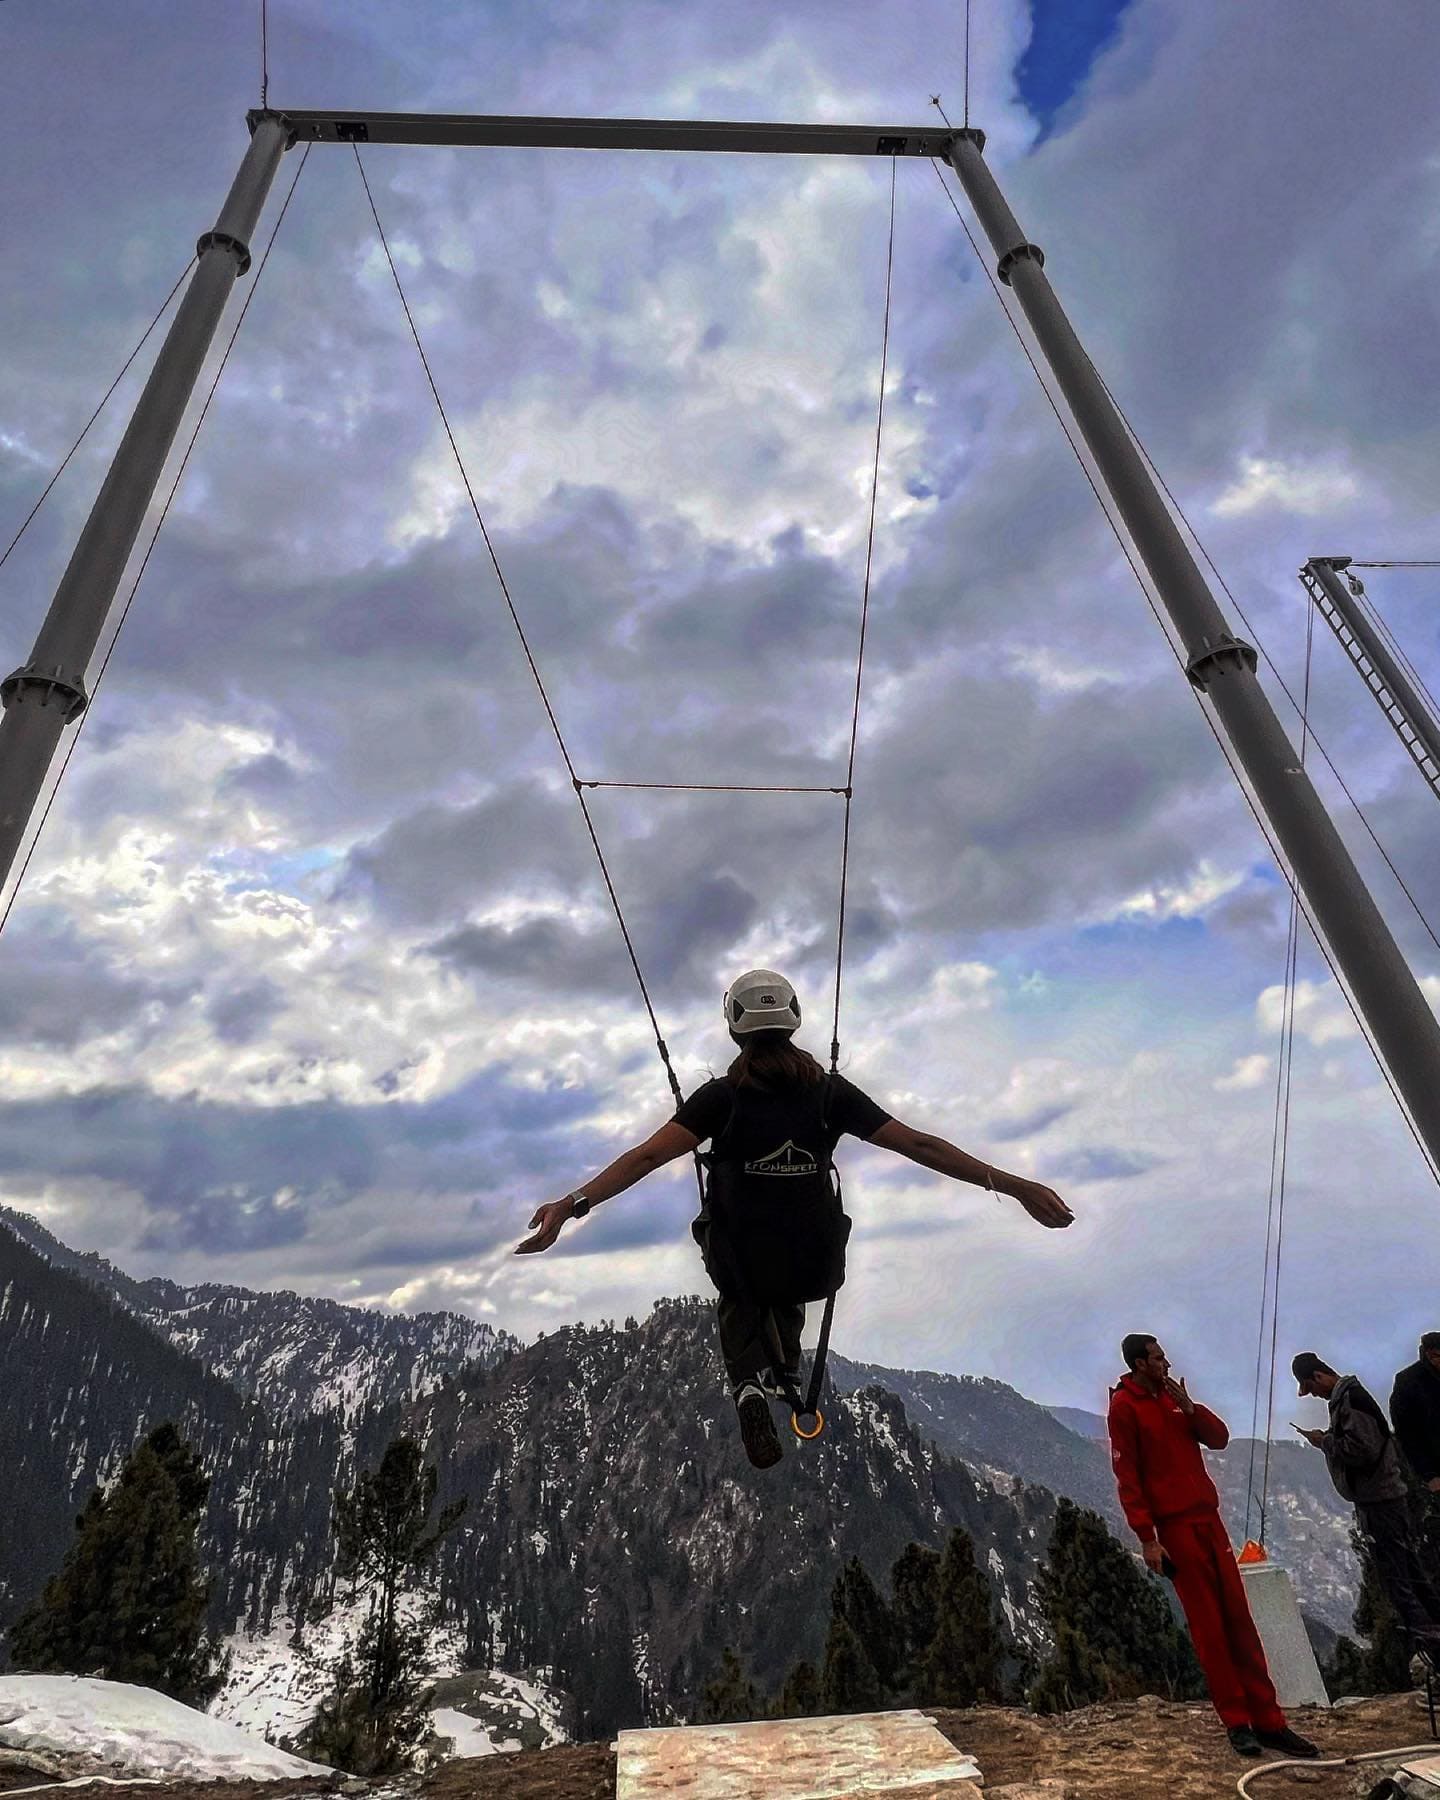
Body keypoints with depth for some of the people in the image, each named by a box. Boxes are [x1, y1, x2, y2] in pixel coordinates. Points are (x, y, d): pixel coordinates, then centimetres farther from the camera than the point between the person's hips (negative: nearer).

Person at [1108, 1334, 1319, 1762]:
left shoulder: (1172, 1396, 11)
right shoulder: (1124, 1405, -12)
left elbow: (1219, 1438, 7)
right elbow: (1127, 1477, -13)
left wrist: (1189, 1407, -9)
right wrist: (1147, 1538, -15)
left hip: (1208, 1518, 7)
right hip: (1174, 1526, -6)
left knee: (1239, 1621, 8)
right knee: (1208, 1625, 1)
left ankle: (1268, 1721, 16)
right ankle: (1236, 1722, 13)